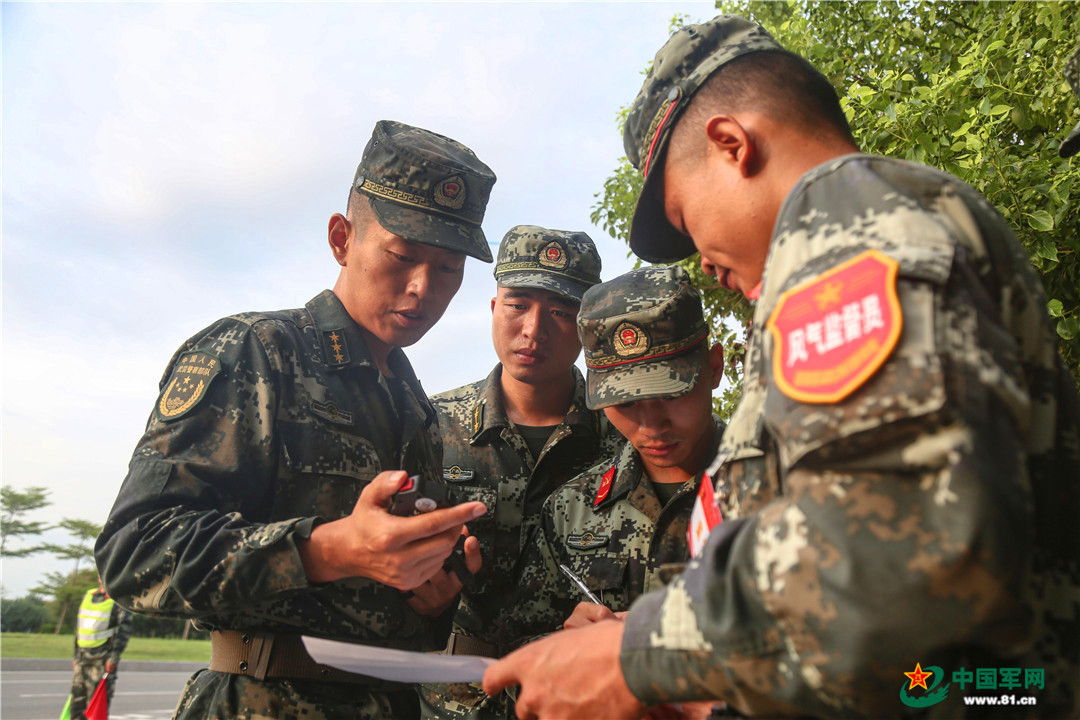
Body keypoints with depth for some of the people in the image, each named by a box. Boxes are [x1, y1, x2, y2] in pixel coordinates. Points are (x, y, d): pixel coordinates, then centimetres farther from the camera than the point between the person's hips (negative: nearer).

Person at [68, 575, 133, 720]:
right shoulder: (88, 595, 16)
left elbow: (124, 630, -9)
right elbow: (79, 627, 22)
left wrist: (114, 658, -15)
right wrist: (76, 656, 19)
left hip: (103, 660, -6)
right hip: (83, 658, 6)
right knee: (77, 698, 6)